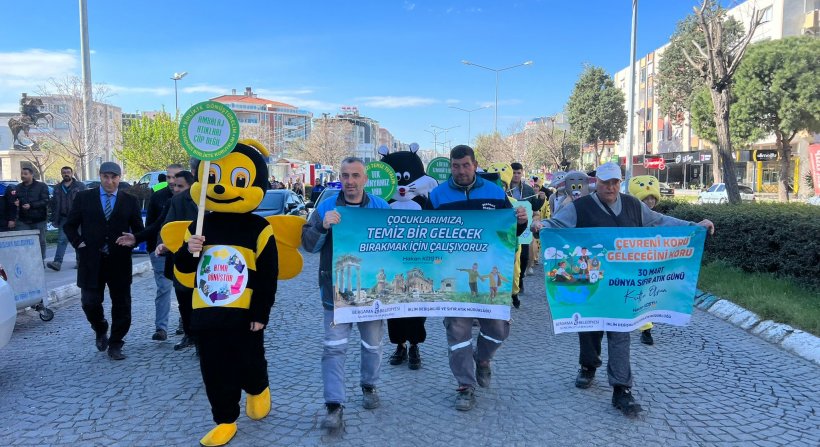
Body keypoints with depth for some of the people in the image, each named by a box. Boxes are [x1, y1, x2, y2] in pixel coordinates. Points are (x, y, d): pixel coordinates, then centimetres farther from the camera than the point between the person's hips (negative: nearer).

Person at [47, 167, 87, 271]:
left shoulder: (80, 186, 1)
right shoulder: (58, 188, 15)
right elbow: (54, 204, 16)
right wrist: (54, 219, 9)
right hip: (63, 218, 3)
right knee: (62, 240, -5)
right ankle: (57, 262, -12)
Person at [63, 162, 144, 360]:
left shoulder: (129, 201, 5)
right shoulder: (83, 197, 5)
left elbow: (139, 230, 10)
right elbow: (69, 225, 11)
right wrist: (78, 243, -3)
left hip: (119, 261, 0)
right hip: (91, 261, 0)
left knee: (121, 303, 4)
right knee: (90, 302, 1)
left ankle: (115, 345, 19)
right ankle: (101, 331, 32)